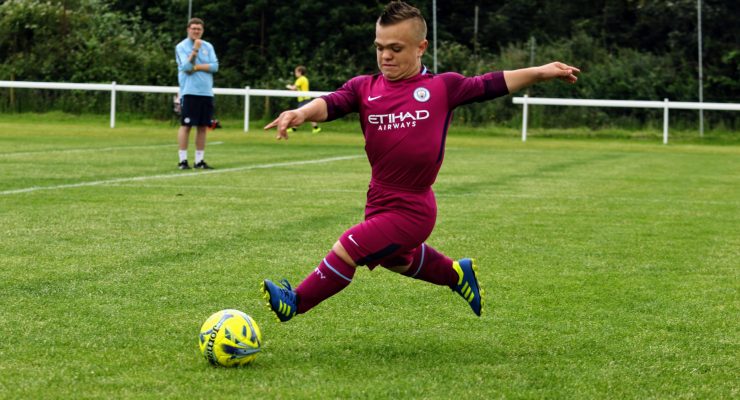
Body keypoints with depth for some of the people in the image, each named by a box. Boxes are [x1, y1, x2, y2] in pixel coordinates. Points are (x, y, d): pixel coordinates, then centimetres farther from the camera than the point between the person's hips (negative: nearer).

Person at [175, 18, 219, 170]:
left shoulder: (208, 47, 12)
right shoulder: (181, 47, 0)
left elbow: (215, 66, 0)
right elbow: (186, 67, -13)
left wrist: (195, 67, -9)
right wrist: (195, 49, -18)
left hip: (206, 93, 4)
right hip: (189, 92, -4)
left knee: (203, 127, 5)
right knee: (186, 125, -5)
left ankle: (199, 160, 10)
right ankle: (183, 160, -3)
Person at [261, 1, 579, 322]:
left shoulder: (443, 87, -7)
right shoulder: (364, 88, -3)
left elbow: (492, 84, 2)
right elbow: (331, 104, -18)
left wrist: (539, 72, -3)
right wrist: (302, 112, -39)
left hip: (410, 210, -6)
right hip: (378, 200, 6)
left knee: (344, 250, -13)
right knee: (397, 260, 31)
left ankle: (296, 302, 8)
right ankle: (458, 274, 58)